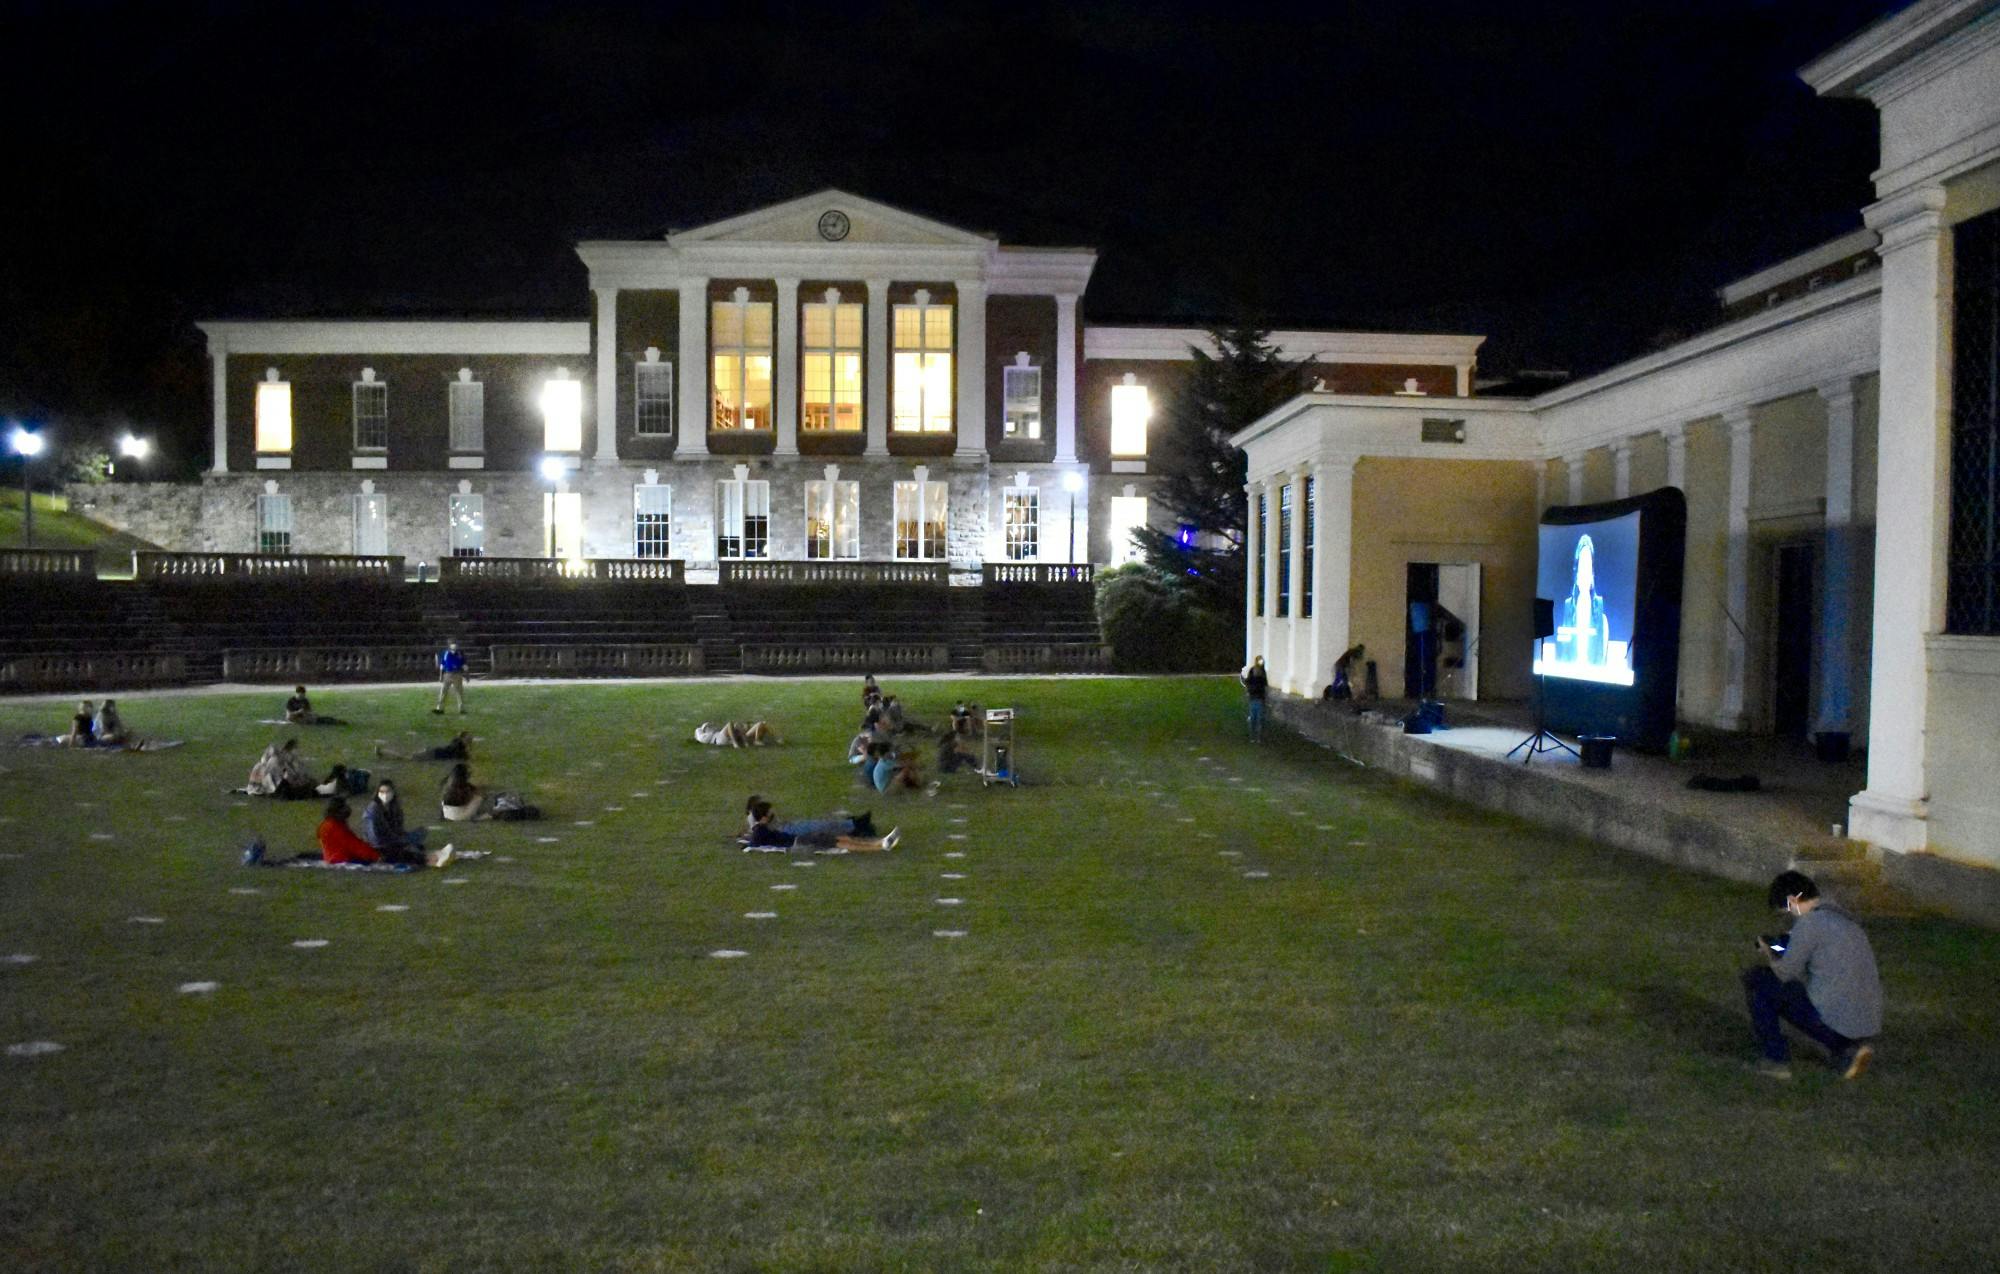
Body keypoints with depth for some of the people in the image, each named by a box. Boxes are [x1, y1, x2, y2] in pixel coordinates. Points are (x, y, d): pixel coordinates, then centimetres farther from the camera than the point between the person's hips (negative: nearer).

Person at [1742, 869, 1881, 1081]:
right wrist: (1787, 950, 21)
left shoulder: (1809, 923, -11)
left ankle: (1777, 1059, 8)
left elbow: (1786, 973, -5)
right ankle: (1848, 1049, 13)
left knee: (1755, 979, 4)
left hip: (1833, 1020, -8)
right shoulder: (1845, 918, 14)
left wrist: (1769, 954, 15)